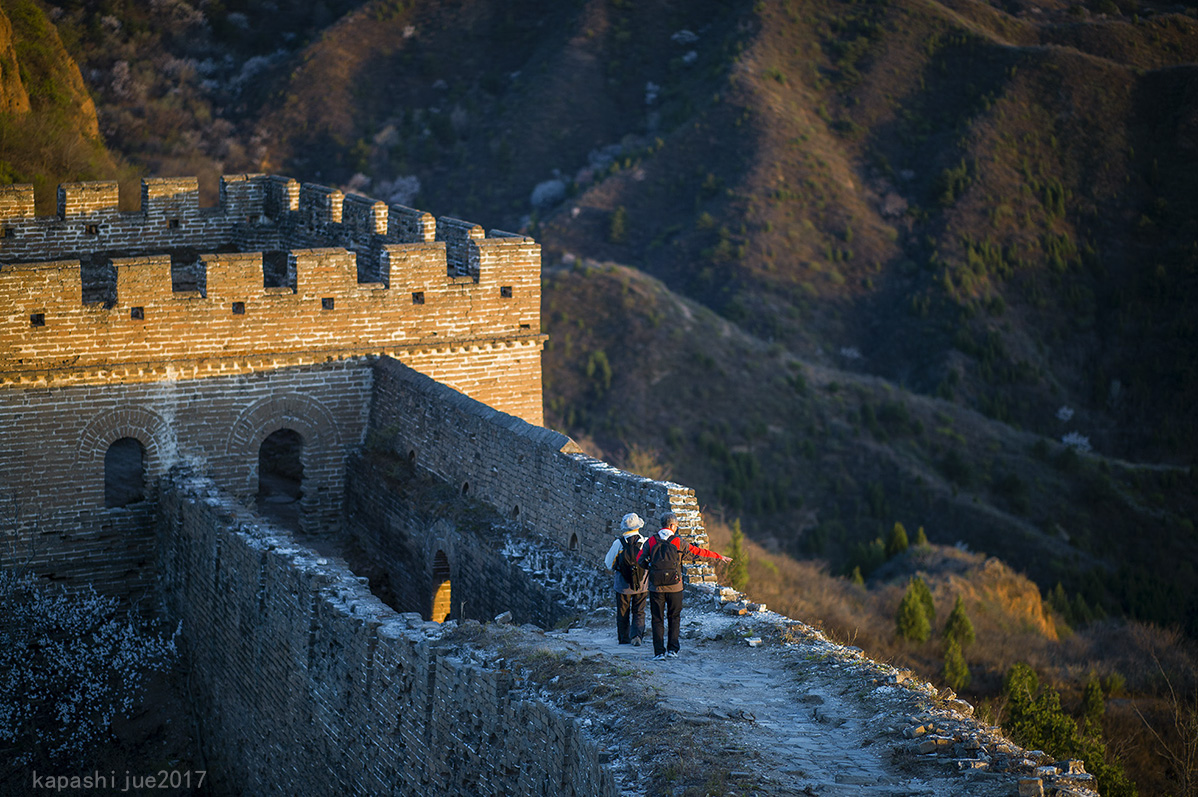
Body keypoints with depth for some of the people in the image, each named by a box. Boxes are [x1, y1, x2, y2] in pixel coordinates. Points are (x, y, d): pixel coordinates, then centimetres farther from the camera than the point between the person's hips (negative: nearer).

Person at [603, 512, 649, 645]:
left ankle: (624, 639, 20)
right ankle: (637, 634, -7)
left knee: (623, 614, 14)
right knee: (639, 612, 11)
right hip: (642, 585, 0)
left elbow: (609, 564, -1)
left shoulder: (618, 543, -11)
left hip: (623, 585, 0)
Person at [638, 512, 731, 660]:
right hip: (674, 586, -1)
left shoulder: (651, 541, 1)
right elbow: (699, 552, 5)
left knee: (657, 620, 5)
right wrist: (720, 557, 16)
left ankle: (659, 652, -1)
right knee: (674, 618, 14)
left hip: (656, 587, 1)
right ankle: (672, 649, 10)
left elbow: (640, 560, 2)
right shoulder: (678, 542, -2)